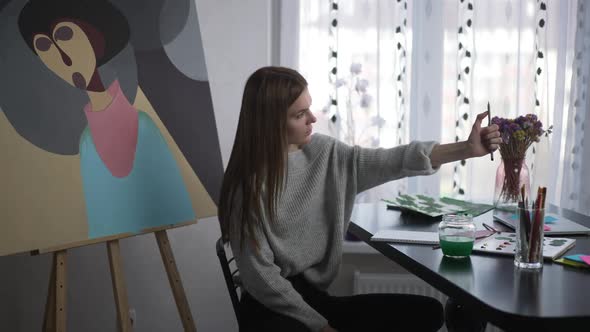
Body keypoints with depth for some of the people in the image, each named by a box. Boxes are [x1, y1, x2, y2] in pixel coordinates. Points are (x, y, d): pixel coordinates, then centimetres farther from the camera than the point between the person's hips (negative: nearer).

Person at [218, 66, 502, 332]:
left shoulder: (323, 153, 3)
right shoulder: (248, 182, -14)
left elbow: (392, 161, -1)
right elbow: (260, 276, -14)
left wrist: (467, 148, -8)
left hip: (318, 296, 6)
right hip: (272, 308, -6)